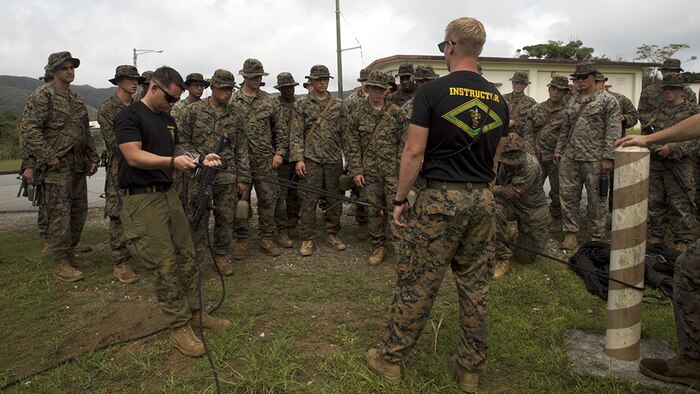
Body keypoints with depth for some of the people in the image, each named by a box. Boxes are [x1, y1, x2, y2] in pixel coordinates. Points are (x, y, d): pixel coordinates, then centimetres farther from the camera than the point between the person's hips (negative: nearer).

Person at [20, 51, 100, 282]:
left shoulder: (77, 100, 18)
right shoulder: (43, 95, -6)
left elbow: (86, 133, 22)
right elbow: (29, 128, -14)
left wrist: (93, 158, 13)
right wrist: (48, 157, -18)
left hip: (78, 166, 8)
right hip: (56, 166, -8)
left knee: (79, 212, 11)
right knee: (59, 214, -6)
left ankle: (69, 255, 24)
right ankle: (59, 264, 3)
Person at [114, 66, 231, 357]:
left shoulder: (168, 119, 17)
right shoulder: (129, 116, -8)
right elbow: (134, 156, -19)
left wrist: (200, 159, 0)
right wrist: (172, 162, -31)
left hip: (168, 194, 8)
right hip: (142, 199, -8)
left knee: (186, 257, 10)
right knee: (166, 265, -7)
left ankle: (194, 312, 23)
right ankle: (179, 328, 3)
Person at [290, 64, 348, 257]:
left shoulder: (338, 105, 9)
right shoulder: (301, 105, 4)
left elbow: (345, 133, 9)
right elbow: (296, 134, 0)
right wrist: (298, 159, -9)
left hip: (334, 160, 2)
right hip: (310, 160, -2)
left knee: (334, 199, 8)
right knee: (308, 200, 0)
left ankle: (333, 235, 21)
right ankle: (307, 239, 10)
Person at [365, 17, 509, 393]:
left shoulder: (432, 91, -8)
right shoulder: (497, 98, 10)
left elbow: (414, 152, -11)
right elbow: (495, 158, 15)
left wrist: (399, 199, -3)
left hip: (440, 199, -5)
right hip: (483, 200, 6)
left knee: (416, 283, 4)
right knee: (475, 285, 13)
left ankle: (390, 358, 20)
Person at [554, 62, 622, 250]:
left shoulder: (608, 100, -2)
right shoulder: (572, 101, 15)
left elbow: (614, 131, -8)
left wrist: (608, 157, -14)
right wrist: (559, 150, 14)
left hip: (595, 159, -5)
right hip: (570, 158, 5)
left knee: (597, 199, 4)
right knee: (568, 195, 5)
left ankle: (596, 236, 16)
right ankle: (570, 233, 16)